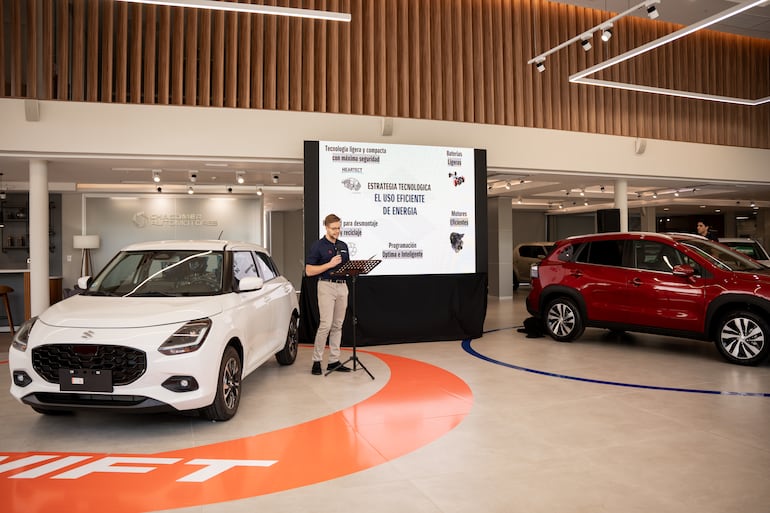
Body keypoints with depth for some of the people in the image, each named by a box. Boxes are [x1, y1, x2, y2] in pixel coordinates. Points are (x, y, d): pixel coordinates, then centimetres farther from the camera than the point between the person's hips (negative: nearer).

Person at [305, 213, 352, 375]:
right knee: (325, 325, -11)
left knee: (337, 326, 7)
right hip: (326, 286, -6)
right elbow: (309, 271, -9)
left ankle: (334, 361, 13)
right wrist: (329, 264, -18)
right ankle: (316, 360, 1)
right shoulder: (318, 246, -4)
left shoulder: (343, 246, 14)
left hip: (342, 286, 6)